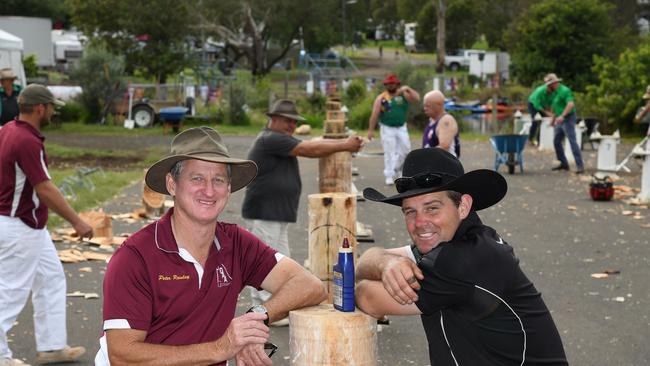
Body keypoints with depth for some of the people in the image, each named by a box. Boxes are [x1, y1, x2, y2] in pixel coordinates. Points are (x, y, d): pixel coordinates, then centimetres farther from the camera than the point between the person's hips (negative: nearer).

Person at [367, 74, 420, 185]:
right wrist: (371, 130, -9)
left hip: (402, 128, 3)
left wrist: (408, 90, -19)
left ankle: (395, 169, 26)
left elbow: (417, 99, -7)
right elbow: (374, 115, -5)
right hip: (387, 129, -3)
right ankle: (389, 176, -1)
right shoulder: (381, 98, -3)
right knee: (389, 152, -5)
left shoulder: (403, 95, 4)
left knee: (405, 149, 5)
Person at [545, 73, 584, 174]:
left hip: (568, 119, -10)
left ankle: (580, 166, -15)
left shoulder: (564, 90, -16)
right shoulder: (553, 93, 13)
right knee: (556, 141, 12)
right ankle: (563, 163, 22)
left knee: (572, 141, -13)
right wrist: (553, 119, 28)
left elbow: (571, 104, -28)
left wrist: (562, 116, -34)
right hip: (559, 120, 10)